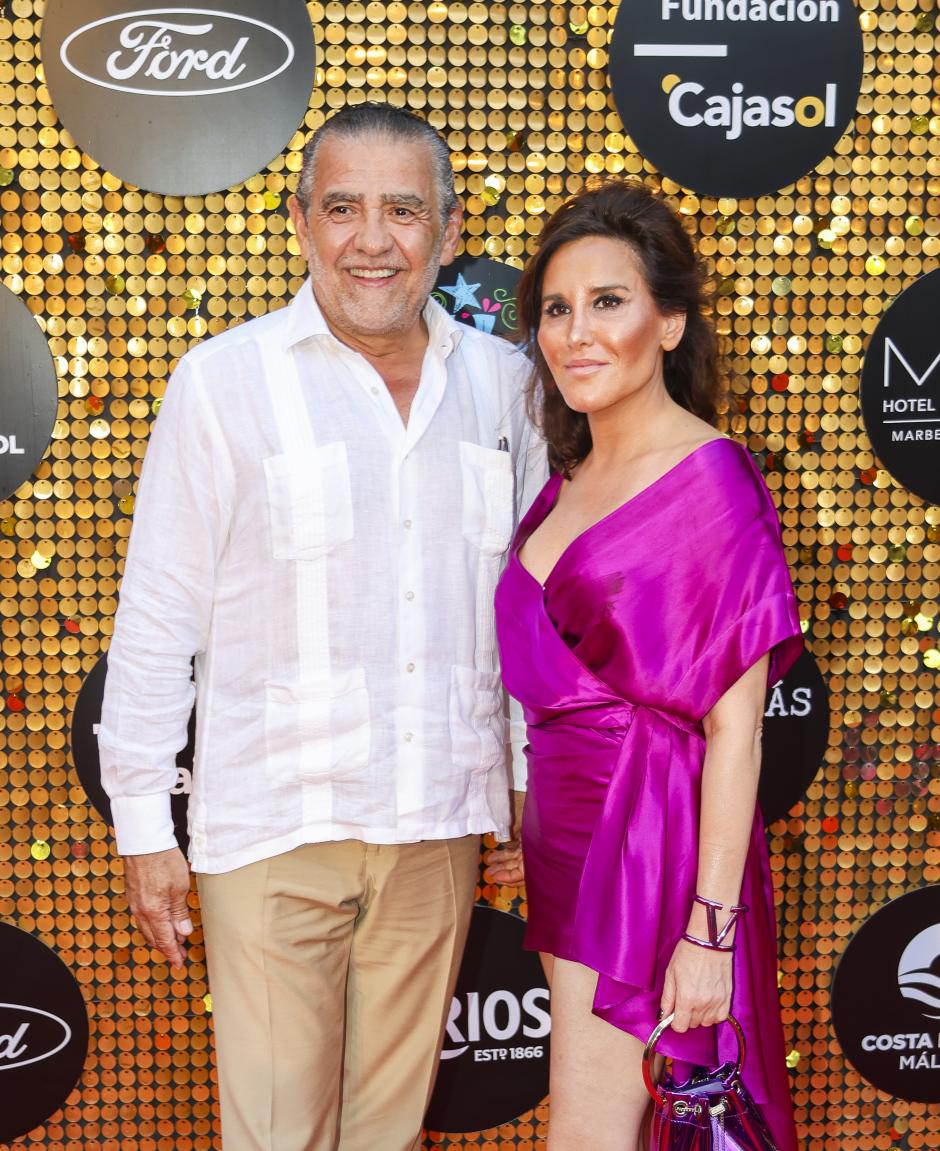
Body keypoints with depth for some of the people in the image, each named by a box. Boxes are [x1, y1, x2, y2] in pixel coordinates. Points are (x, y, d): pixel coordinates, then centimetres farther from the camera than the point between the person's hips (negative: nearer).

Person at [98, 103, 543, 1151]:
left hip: (439, 822, 3)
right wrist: (143, 825, -3)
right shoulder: (225, 381, -6)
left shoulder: (500, 381, 4)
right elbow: (154, 620, -4)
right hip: (275, 827, -3)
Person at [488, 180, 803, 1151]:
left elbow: (734, 731, -17)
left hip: (651, 844, -7)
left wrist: (710, 929, -18)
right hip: (570, 840, 7)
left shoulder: (710, 481, -15)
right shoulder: (571, 482, 8)